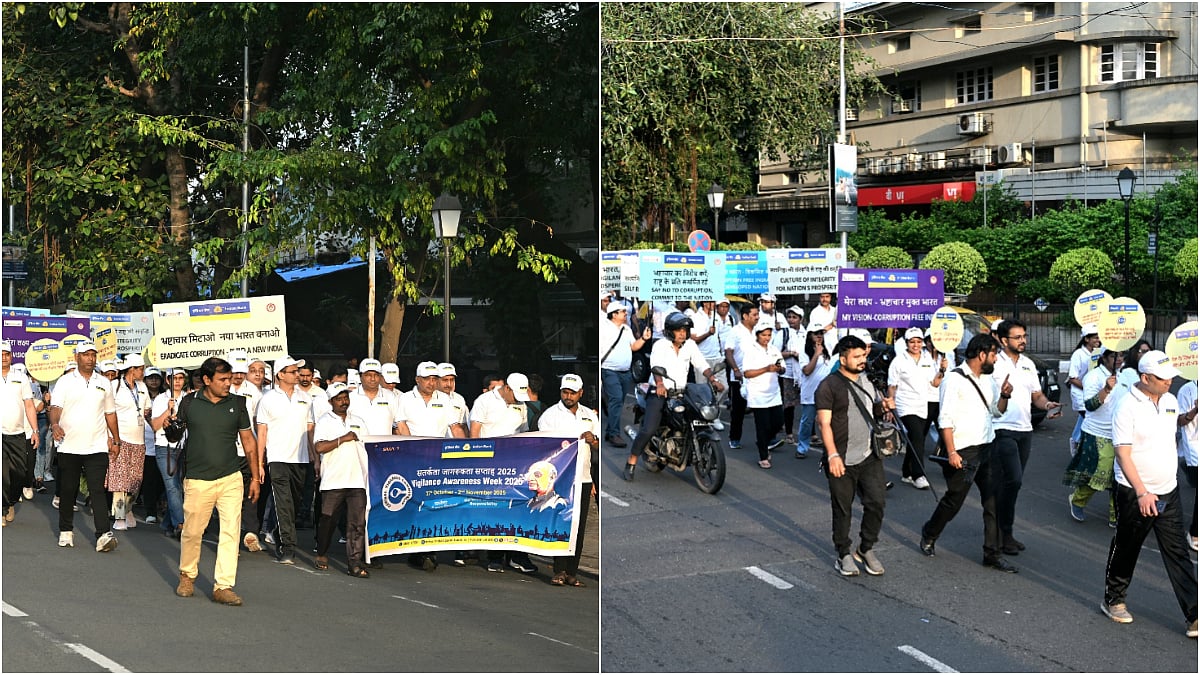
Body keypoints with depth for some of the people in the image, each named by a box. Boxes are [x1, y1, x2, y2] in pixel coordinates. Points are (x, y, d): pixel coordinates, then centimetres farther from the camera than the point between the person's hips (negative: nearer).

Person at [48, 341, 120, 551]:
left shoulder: (104, 383, 11)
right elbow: (56, 407, -9)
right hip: (69, 446, 0)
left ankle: (103, 534, -16)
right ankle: (65, 531, 23)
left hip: (97, 447, 1)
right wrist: (55, 424, -30)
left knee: (97, 489, -8)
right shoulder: (65, 381, 3)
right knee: (67, 490, 8)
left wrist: (116, 440, 13)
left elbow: (110, 413, 16)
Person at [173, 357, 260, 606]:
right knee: (192, 532, 7)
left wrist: (255, 477, 9)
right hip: (198, 480, -1)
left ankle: (223, 586, 0)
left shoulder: (237, 403, 5)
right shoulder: (189, 403, 1)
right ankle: (187, 576, 31)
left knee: (231, 532, -4)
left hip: (230, 480, 1)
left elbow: (248, 440, 11)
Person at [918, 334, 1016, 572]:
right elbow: (945, 419, -14)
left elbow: (996, 411, 19)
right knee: (954, 500, 4)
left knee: (993, 501, 3)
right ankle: (929, 534, 29)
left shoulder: (989, 379, 12)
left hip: (987, 449, 7)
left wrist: (1004, 396, -1)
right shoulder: (954, 379, -11)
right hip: (964, 452, -7)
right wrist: (951, 452, -19)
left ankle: (993, 553, 9)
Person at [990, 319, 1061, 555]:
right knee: (1012, 480, -15)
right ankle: (1004, 533, -4)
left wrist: (1047, 404, -3)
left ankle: (1004, 531, 19)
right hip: (1003, 429, -7)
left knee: (1011, 482, 10)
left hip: (1025, 430, 7)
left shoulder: (1028, 364, 14)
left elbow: (1036, 395, 18)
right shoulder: (994, 363, -8)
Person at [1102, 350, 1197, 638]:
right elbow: (1123, 454, -20)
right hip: (1136, 494, -5)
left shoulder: (1170, 401, 5)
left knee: (1178, 553, 4)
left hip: (1168, 492, 5)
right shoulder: (1127, 407, -16)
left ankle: (1193, 614, 4)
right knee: (1126, 549, 10)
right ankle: (1113, 601, 28)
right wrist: (1141, 492, -25)